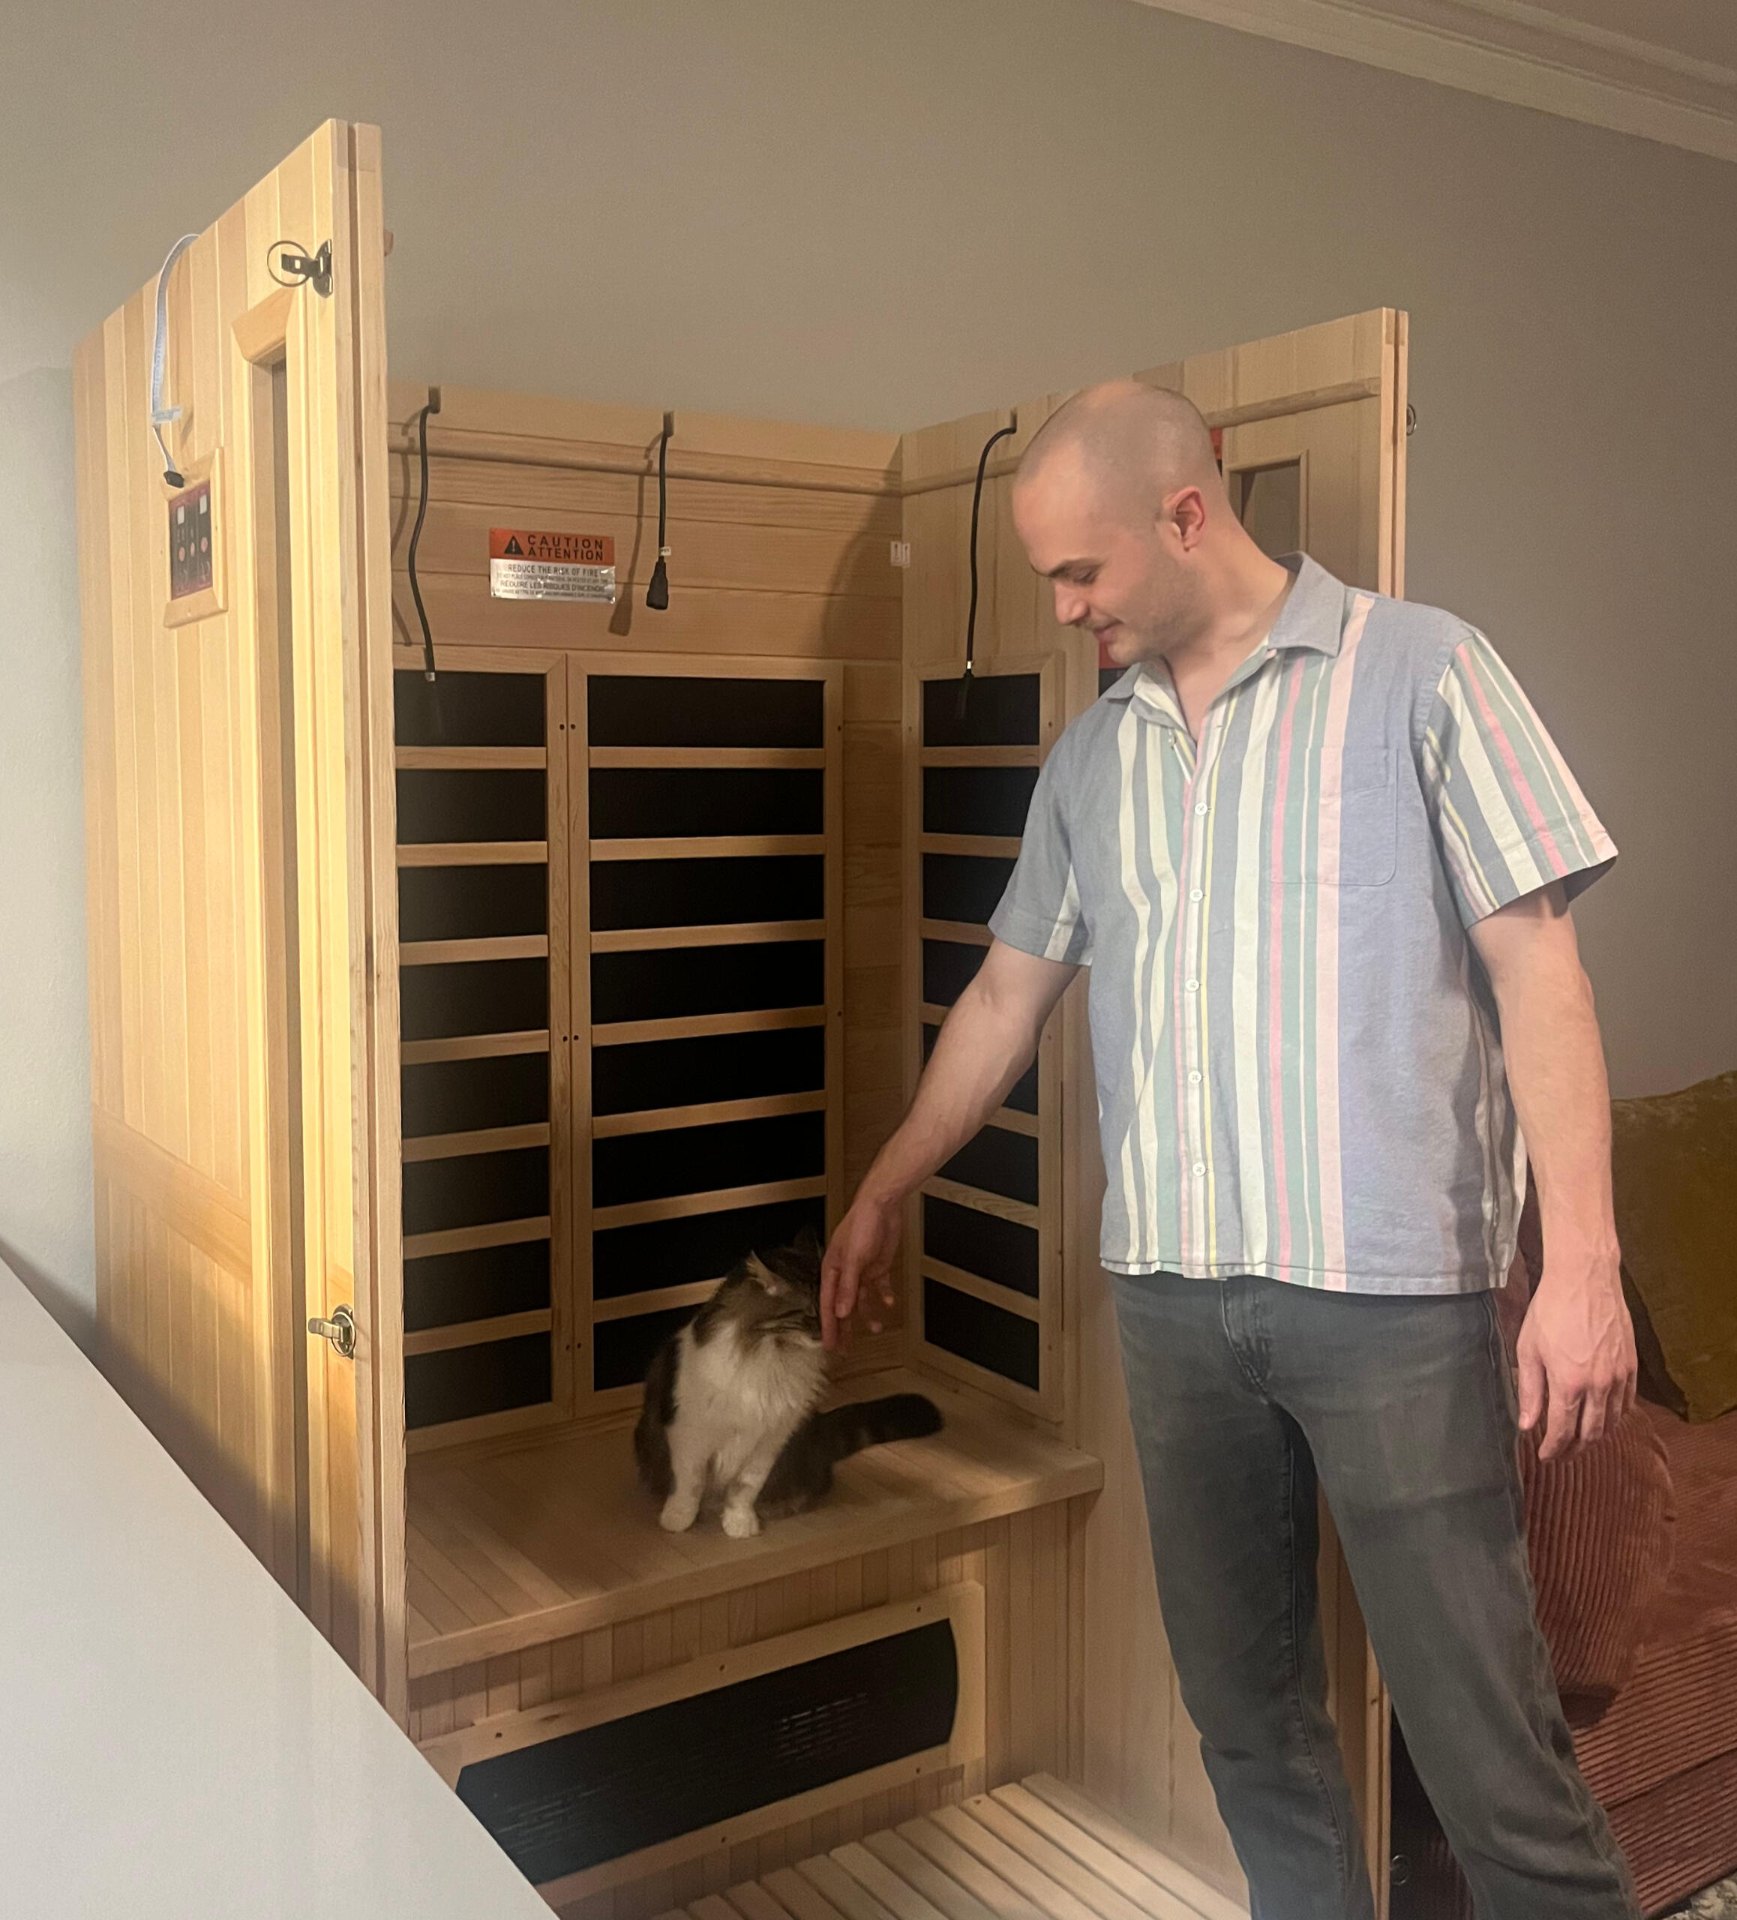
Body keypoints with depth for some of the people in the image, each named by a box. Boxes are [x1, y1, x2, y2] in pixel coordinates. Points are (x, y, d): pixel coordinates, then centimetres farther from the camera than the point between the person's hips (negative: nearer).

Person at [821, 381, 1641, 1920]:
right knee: (1243, 1709, 14)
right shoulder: (1092, 756, 13)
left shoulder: (1417, 671, -1)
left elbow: (1537, 968, -6)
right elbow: (1005, 999, 20)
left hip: (1390, 1286, -4)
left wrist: (1584, 1263, -12)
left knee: (1482, 1723, 0)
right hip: (1172, 1289, 5)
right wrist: (880, 1196, 24)